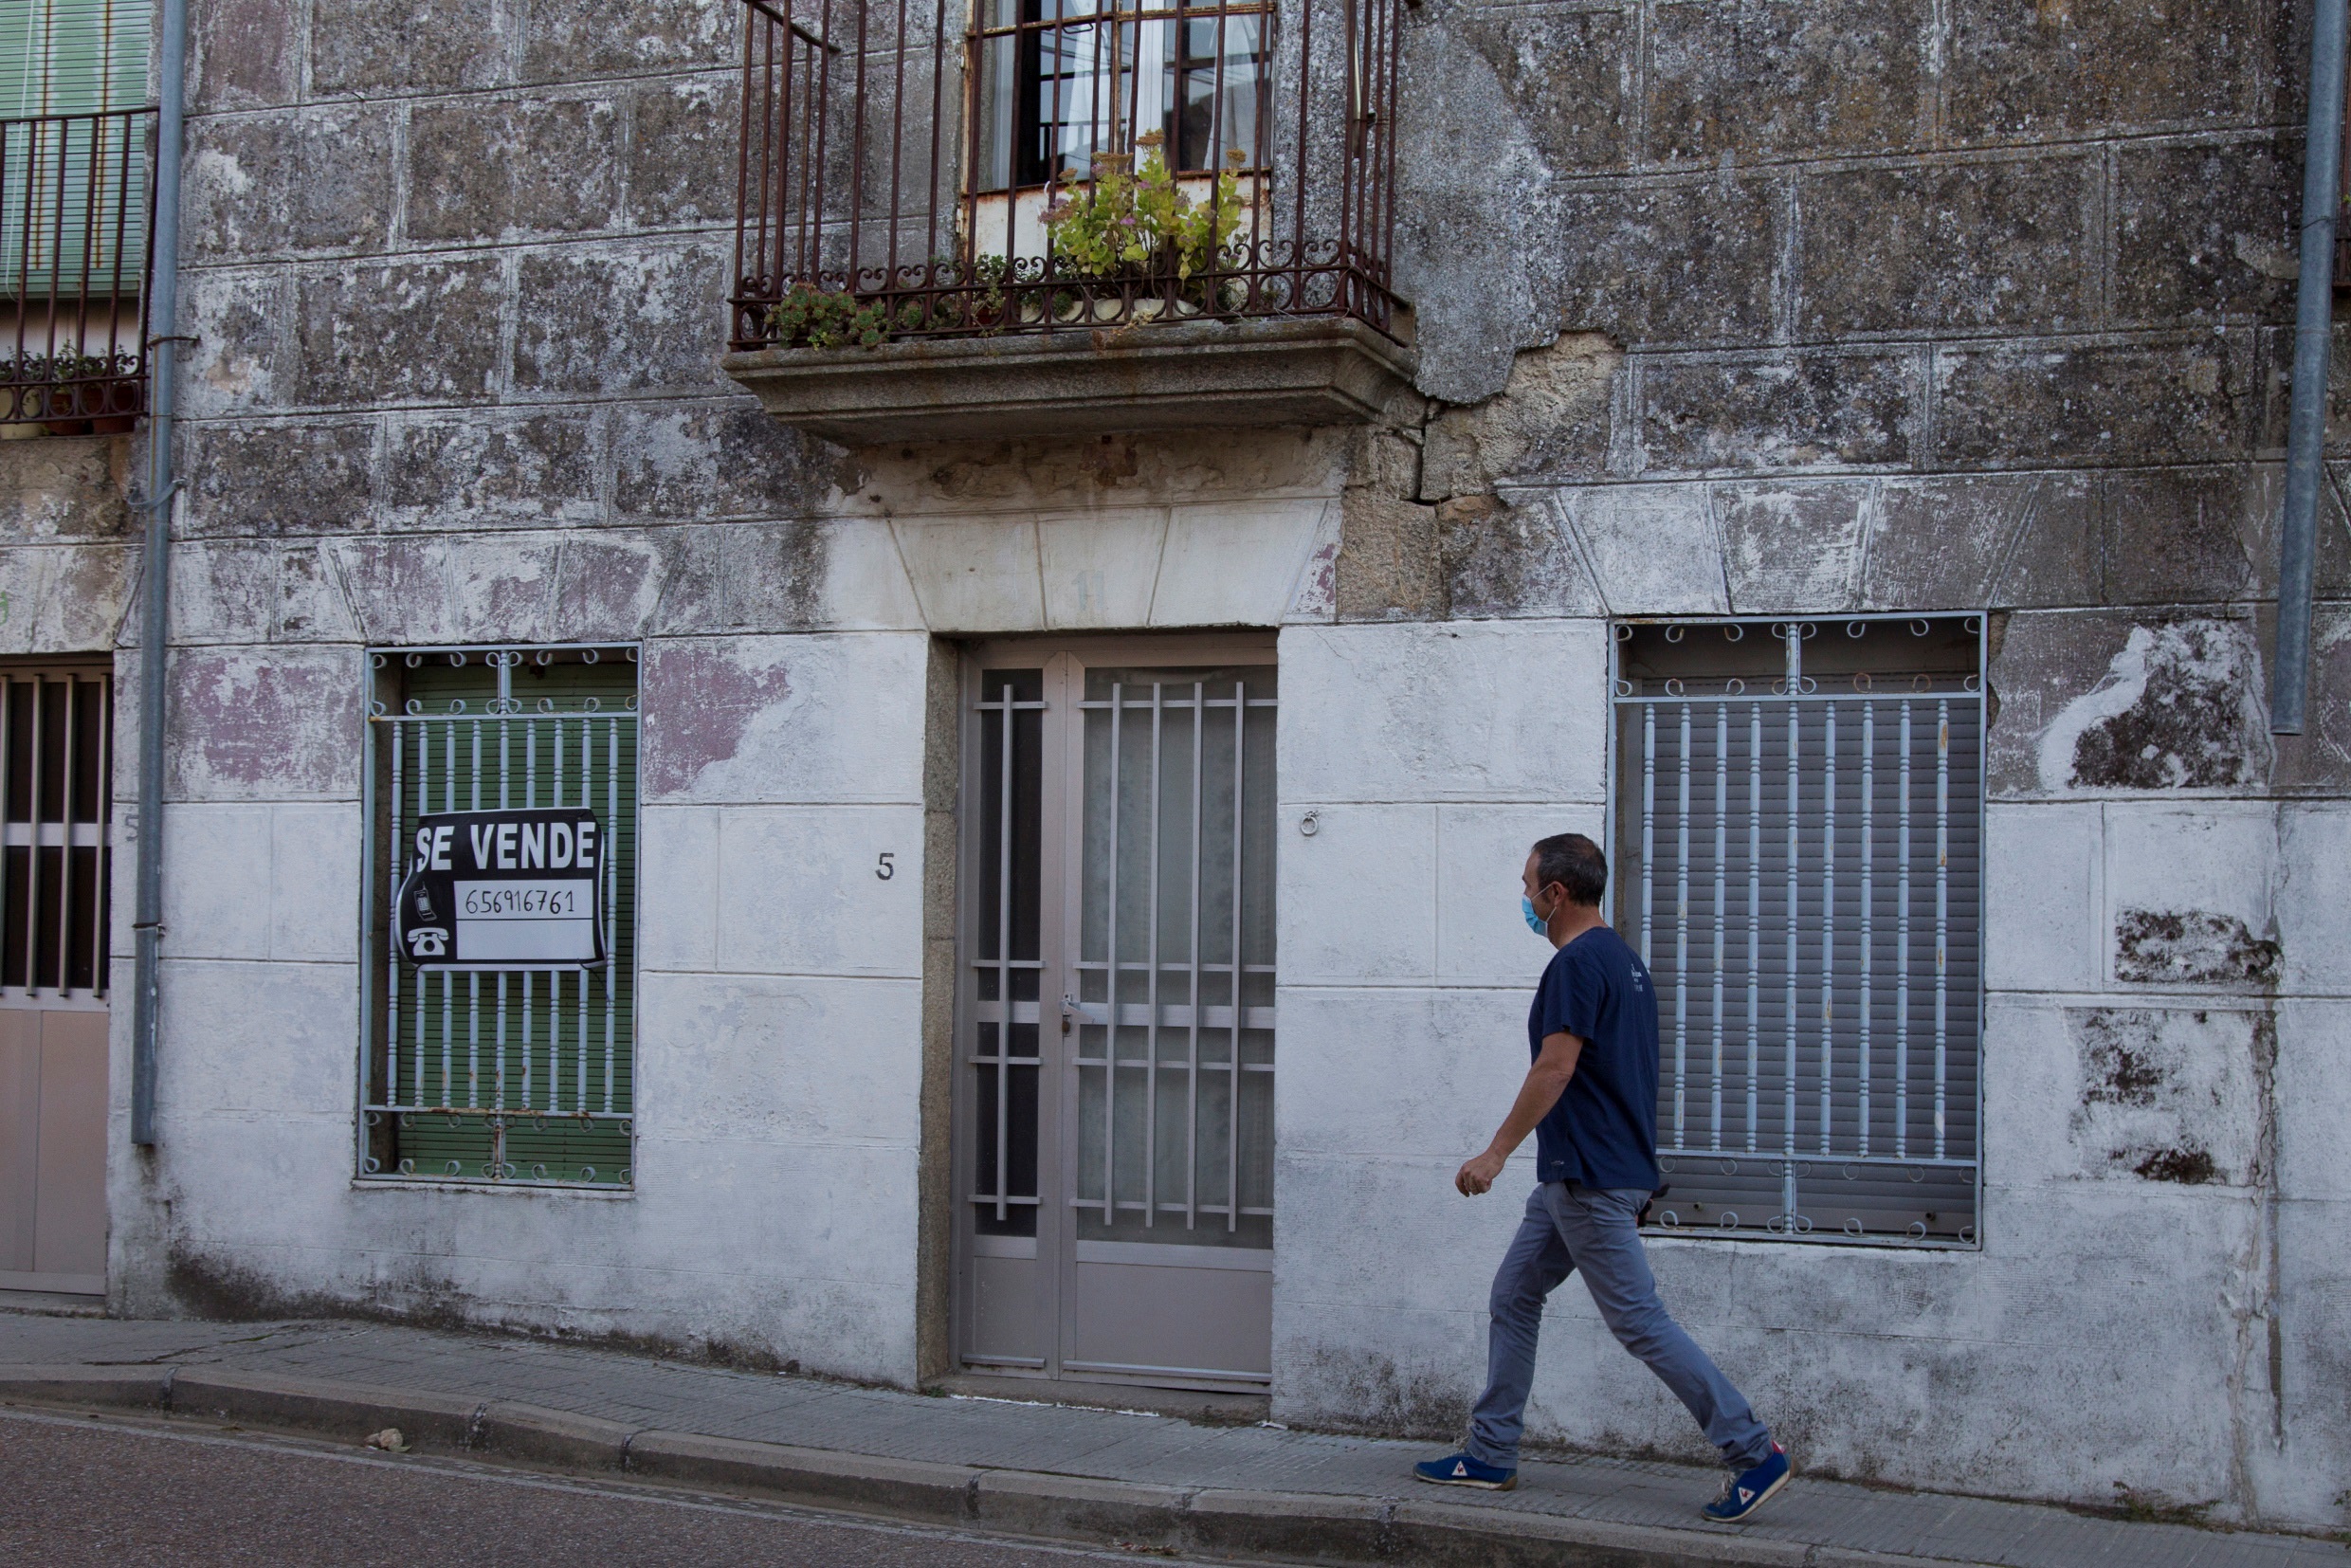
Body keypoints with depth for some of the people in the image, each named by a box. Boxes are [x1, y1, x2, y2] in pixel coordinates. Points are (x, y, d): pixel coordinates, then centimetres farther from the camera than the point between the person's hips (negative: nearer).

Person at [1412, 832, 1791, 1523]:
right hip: (1574, 1177, 11)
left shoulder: (1577, 963, -16)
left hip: (1589, 1179, -11)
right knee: (1513, 1296, 13)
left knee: (1638, 1319, -7)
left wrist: (1497, 1152, -19)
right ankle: (1490, 1455, 17)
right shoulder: (1623, 959, 15)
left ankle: (1754, 1452, -5)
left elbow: (1555, 1069, -23)